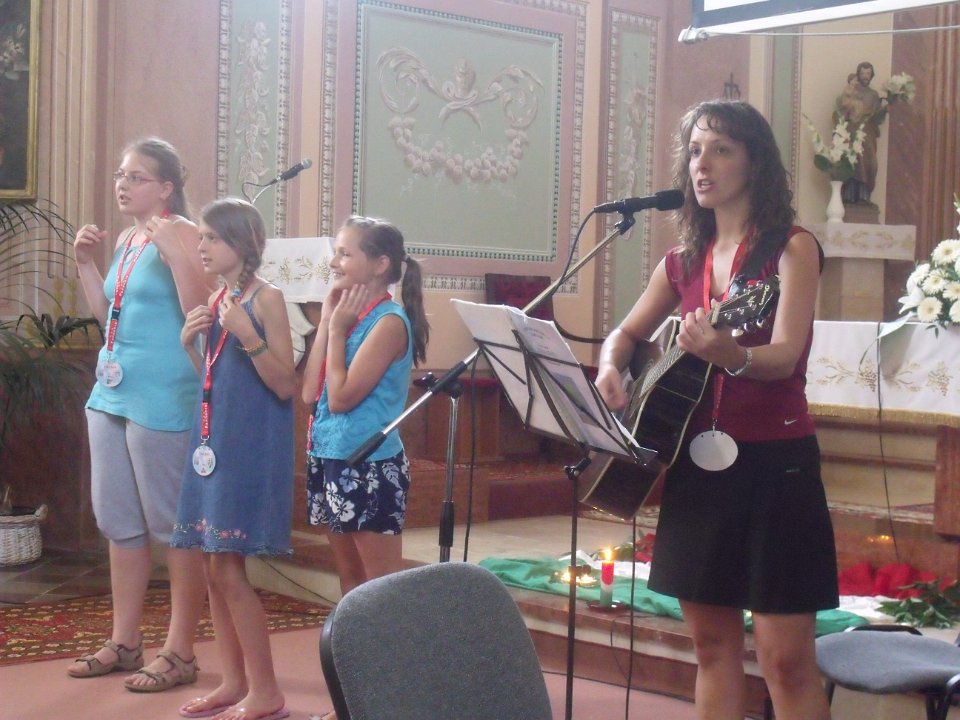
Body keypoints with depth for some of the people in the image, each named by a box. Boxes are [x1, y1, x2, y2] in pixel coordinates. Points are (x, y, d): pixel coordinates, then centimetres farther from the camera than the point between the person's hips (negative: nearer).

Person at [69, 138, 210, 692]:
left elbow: (200, 312, -20)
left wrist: (174, 252, -26)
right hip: (112, 392, 9)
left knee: (174, 526, -2)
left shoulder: (183, 234, -10)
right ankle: (125, 642, 25)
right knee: (119, 522, 14)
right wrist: (87, 263, 12)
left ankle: (180, 652, 6)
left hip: (163, 399, -9)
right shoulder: (128, 239, 15)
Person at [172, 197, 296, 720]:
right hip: (212, 441, 8)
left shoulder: (266, 298, -9)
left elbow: (285, 387, -12)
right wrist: (191, 344, 3)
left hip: (251, 446, -8)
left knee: (227, 567, -8)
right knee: (213, 568, 9)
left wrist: (249, 337, -22)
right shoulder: (216, 301, 13)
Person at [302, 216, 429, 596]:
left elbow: (341, 397, -19)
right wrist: (326, 321, 1)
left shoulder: (389, 321, -14)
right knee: (349, 576, 15)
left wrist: (337, 329, -11)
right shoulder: (347, 314, 10)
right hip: (330, 458, 9)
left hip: (369, 465, -8)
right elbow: (310, 392, 3)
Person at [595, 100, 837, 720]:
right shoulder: (684, 261, 10)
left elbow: (785, 356, -19)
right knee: (712, 642, 11)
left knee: (786, 656, -6)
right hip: (697, 461, 6)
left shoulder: (792, 248, -7)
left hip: (774, 461, -6)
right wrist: (611, 367, -2)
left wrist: (727, 355, -40)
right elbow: (627, 333, 20)